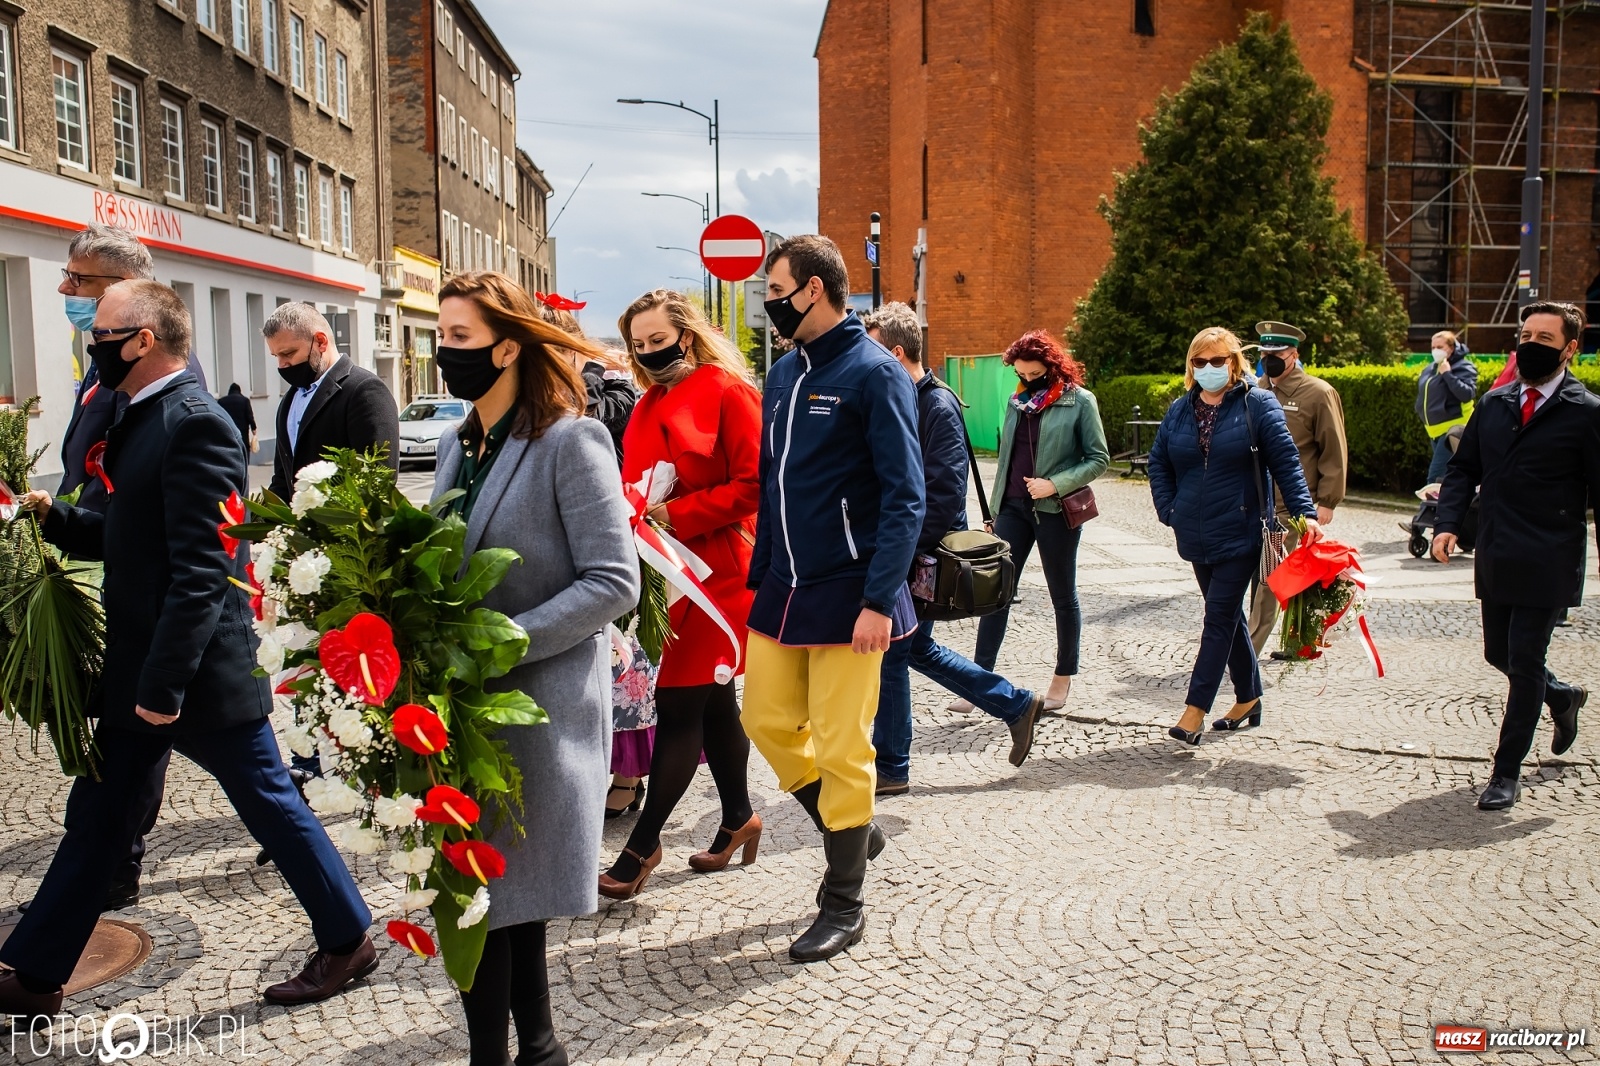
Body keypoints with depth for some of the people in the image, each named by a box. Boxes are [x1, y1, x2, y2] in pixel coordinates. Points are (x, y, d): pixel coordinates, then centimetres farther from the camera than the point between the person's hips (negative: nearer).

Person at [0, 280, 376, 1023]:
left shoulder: (194, 422, -20)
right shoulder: (147, 418, 10)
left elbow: (201, 569, -24)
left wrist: (165, 683, -24)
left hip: (202, 672, -9)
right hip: (140, 668, 9)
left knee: (271, 807, 5)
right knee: (96, 818, 16)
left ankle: (347, 940, 23)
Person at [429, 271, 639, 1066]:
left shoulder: (570, 441, -11)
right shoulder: (461, 446, 12)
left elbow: (613, 582, -16)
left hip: (537, 704, -7)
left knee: (491, 893, -1)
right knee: (502, 888, 12)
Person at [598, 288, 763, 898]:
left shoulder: (728, 392, -9)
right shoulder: (651, 404, 14)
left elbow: (751, 486, -15)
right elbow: (635, 480, 20)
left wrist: (676, 516, -18)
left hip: (717, 569, -8)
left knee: (678, 706, -4)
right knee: (712, 703, 16)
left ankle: (643, 844, 5)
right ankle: (738, 818, 30)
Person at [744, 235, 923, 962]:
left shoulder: (873, 372, -11)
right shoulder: (783, 373, 12)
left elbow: (905, 497, -15)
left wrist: (878, 600, -20)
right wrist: (759, 579, 14)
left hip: (847, 593, -7)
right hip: (782, 590, 8)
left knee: (841, 747, 0)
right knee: (767, 721, 11)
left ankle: (843, 907, 16)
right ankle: (854, 832, 33)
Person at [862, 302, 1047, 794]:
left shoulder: (938, 406, -17)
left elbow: (944, 494, -22)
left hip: (926, 554, -9)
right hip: (906, 550, 9)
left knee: (892, 653, 0)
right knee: (917, 649, 17)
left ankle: (890, 769, 14)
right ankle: (1016, 705, 28)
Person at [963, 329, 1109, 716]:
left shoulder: (1080, 401, -5)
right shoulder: (1017, 401, 10)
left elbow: (1099, 459, -6)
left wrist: (1054, 484, -18)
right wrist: (994, 510, 16)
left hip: (1056, 510, -4)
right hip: (1013, 506, 4)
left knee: (1063, 596, 9)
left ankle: (1063, 677, 25)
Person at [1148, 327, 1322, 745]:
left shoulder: (1257, 404, -5)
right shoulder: (1180, 409, 9)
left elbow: (1285, 462, -9)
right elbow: (1159, 463, 15)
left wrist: (1305, 513, -17)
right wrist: (1169, 511, 4)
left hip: (1239, 534, -5)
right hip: (1197, 536, 5)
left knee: (1220, 617, -6)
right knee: (1227, 615, 14)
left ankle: (1195, 710, -6)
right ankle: (1249, 698, 27)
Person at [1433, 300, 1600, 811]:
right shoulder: (1494, 404, 8)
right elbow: (1463, 469, 11)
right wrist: (1448, 522, -5)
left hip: (1546, 564, -5)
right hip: (1495, 559, 6)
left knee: (1524, 660, -4)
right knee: (1499, 654, 15)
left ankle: (1506, 772, 8)